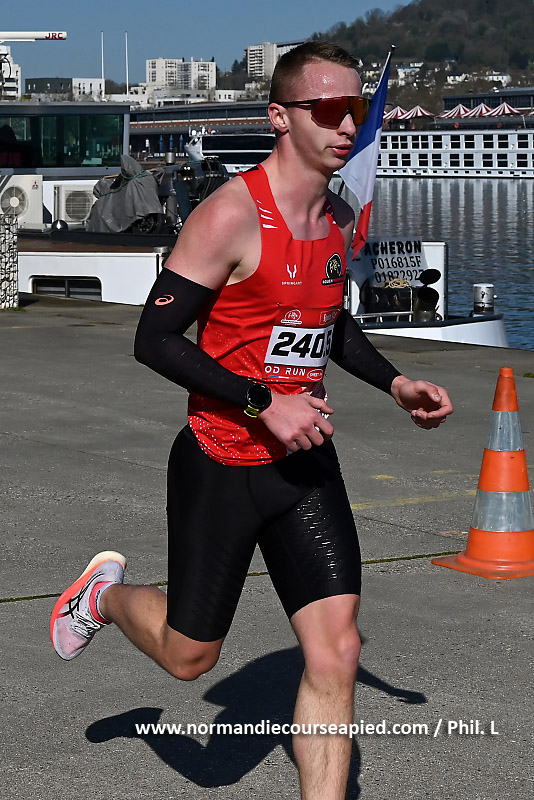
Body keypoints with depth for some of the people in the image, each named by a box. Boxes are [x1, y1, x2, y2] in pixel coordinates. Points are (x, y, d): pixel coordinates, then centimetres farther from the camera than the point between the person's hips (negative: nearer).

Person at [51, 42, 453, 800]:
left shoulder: (340, 219, 5)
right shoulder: (232, 215, -19)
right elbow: (154, 339, -20)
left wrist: (394, 382, 9)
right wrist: (265, 403, -24)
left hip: (306, 462, 6)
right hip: (221, 466, -6)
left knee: (335, 652, -5)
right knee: (190, 656, 11)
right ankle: (109, 591, 43)